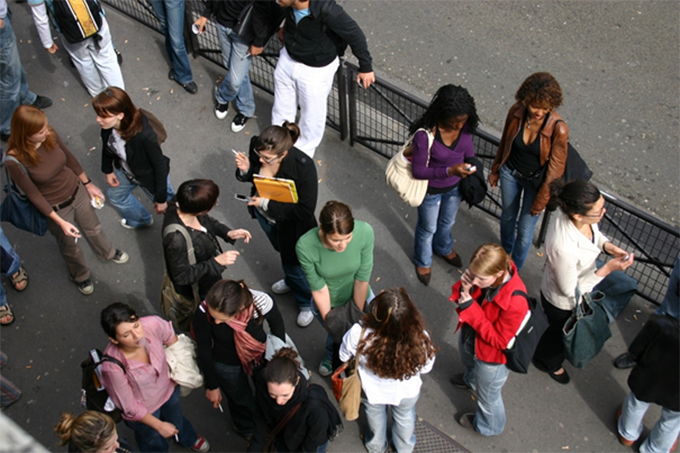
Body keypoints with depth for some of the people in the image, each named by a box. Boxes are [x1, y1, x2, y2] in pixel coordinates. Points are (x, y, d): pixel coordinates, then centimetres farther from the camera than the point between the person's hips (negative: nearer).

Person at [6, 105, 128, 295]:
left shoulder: (49, 134, -22)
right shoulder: (15, 160, -34)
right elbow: (33, 194, -22)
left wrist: (88, 183, 8)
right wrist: (60, 222, -20)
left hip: (77, 191, 4)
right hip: (54, 208, -4)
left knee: (93, 228, 30)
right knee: (70, 245, 23)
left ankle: (108, 253, 62)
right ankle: (80, 276, 55)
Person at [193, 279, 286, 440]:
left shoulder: (262, 303, -37)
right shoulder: (203, 313, -36)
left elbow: (277, 324, -12)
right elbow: (204, 350, -17)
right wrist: (212, 385, -5)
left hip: (261, 356, 1)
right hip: (226, 366, -1)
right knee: (241, 401, 23)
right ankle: (247, 430, 59)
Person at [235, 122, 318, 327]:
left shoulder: (303, 166, -39)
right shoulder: (257, 147, -24)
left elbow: (305, 210, -32)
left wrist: (268, 203, -36)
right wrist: (245, 170, -27)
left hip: (291, 224, -5)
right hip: (264, 215, 5)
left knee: (294, 262, 18)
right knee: (282, 251, 33)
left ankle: (307, 302, 49)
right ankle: (291, 280, 66)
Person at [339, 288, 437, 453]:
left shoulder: (359, 333, -41)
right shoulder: (420, 340, -40)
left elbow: (344, 356, -17)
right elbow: (425, 367, -17)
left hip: (372, 390, 0)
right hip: (407, 393, 0)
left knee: (375, 415, 35)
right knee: (404, 417, 34)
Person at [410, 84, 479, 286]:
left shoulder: (465, 126, -21)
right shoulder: (425, 134, -38)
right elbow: (418, 171, -29)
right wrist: (449, 171, -39)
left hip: (455, 186, 5)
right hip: (431, 190, -5)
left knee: (447, 222, 32)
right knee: (428, 228, 23)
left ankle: (444, 248, 66)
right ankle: (423, 261, 54)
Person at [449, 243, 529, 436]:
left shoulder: (515, 302, -42)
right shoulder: (484, 274, -24)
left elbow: (499, 340, -31)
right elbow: (459, 296, -8)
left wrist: (470, 308, -36)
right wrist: (465, 286, -33)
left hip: (491, 355, -6)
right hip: (470, 334, 7)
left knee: (487, 395, 22)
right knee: (468, 361, 40)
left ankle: (488, 426, 55)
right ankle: (471, 379, 76)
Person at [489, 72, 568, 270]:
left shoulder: (559, 129, -33)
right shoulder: (516, 112, -23)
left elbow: (555, 169, -20)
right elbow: (504, 142, -2)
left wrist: (541, 201, -12)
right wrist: (495, 170, 10)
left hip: (536, 181, -3)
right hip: (510, 173, 3)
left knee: (525, 230, 9)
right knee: (508, 216, 26)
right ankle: (505, 252, 57)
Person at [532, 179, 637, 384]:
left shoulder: (575, 212, -28)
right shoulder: (563, 248, -49)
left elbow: (594, 232, -2)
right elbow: (570, 291, -31)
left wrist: (606, 245, -21)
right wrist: (607, 269, -35)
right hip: (565, 303, -5)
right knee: (563, 335, 27)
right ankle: (547, 362, 61)